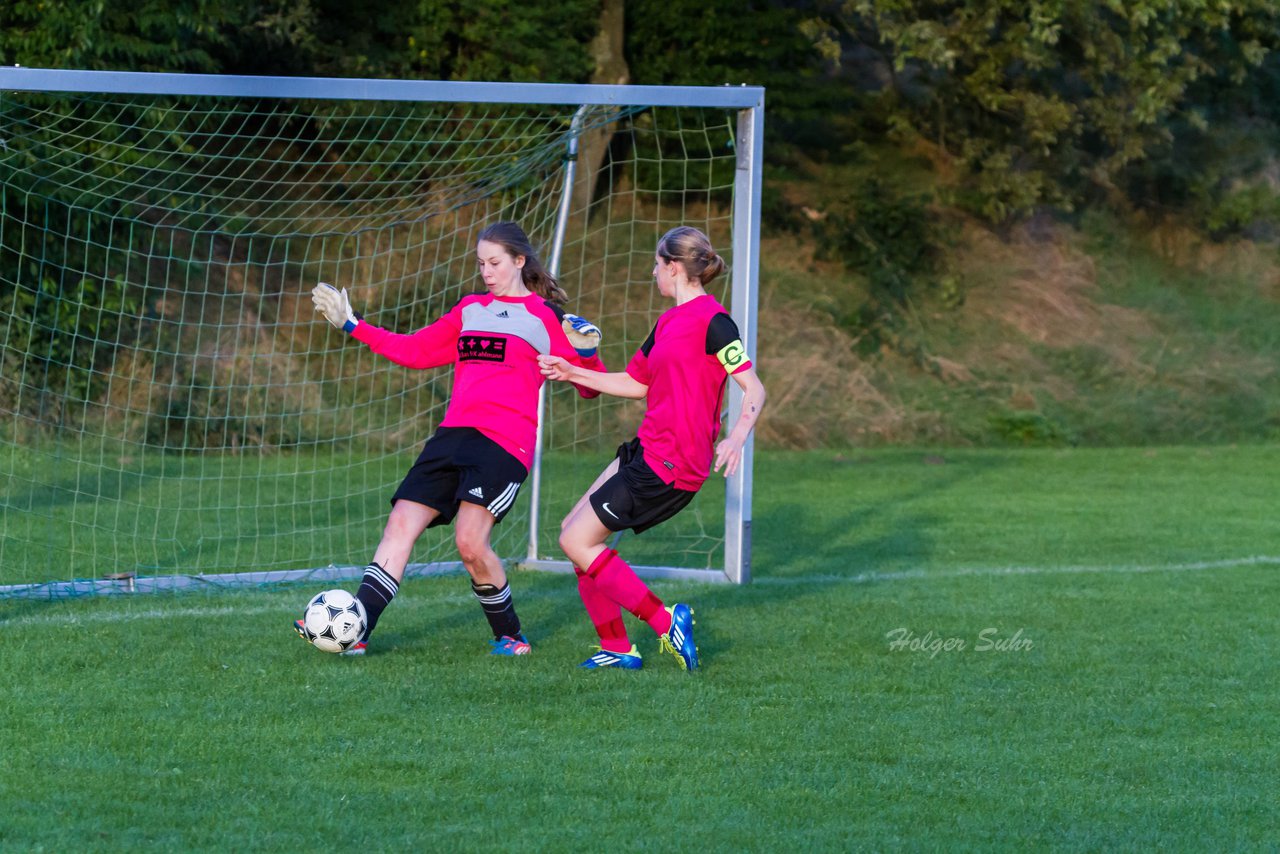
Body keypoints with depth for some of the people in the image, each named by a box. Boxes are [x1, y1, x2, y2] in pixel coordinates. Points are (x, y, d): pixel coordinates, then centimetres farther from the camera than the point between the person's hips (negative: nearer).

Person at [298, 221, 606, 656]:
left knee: (470, 541, -19)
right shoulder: (471, 309, 21)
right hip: (454, 435, 6)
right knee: (401, 525, -6)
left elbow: (589, 387, 4)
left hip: (504, 441, -6)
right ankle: (355, 631, -9)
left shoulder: (545, 317, 4)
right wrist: (353, 325, 25)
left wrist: (587, 354, -17)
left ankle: (511, 635, 2)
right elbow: (415, 350, 29)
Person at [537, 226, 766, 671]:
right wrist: (572, 372, 24)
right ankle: (618, 648, 12)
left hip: (671, 466, -10)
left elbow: (754, 389, -18)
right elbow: (637, 383, 25)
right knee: (573, 530, 10)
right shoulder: (668, 322, 14)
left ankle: (666, 621, -6)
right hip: (647, 450, 10)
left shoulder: (712, 320, -14)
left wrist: (737, 437, -33)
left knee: (577, 542, -9)